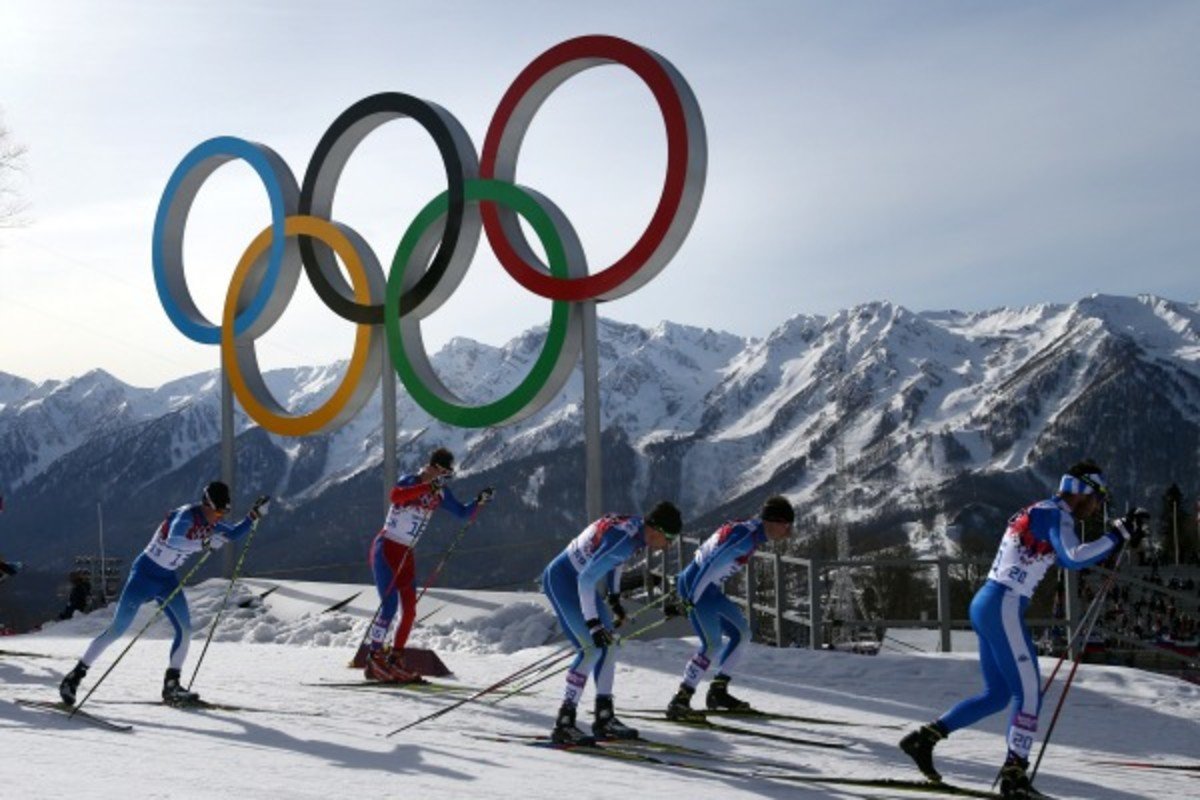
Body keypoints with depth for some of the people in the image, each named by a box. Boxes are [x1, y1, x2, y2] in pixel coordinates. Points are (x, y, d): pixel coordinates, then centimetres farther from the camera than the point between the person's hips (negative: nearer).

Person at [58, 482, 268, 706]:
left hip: (168, 579, 8)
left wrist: (254, 515, 4)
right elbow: (173, 541, -41)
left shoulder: (210, 524, 2)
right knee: (117, 628, -8)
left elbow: (234, 534, 16)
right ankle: (75, 675, 1)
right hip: (146, 573, -8)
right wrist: (204, 543, -43)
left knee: (185, 629, -2)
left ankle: (171, 686, 7)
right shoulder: (186, 515, -23)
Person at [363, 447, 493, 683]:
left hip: (405, 553, 7)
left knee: (409, 610, 3)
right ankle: (373, 658, -8)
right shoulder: (409, 481, -13)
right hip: (385, 547, -7)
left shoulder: (441, 493, 6)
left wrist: (480, 501, -4)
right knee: (389, 604, -15)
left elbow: (462, 513, 14)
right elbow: (395, 496, -36)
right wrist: (428, 487, -42)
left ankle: (395, 660, 14)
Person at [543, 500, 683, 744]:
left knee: (608, 643, 9)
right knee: (592, 648, -16)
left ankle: (604, 718, 14)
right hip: (561, 579, -10)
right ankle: (563, 723, -13)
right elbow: (586, 580, -28)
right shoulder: (624, 540, -29)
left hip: (577, 579, 10)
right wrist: (592, 623, -26)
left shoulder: (635, 525, -1)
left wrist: (614, 597, 18)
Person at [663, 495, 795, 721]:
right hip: (695, 586, -10)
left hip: (708, 588, 10)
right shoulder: (747, 536, -19)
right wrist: (689, 601, -25)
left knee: (741, 633, 14)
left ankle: (718, 691, 18)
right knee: (712, 643, -19)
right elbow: (712, 564, -25)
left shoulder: (752, 532, 12)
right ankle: (680, 702, -18)